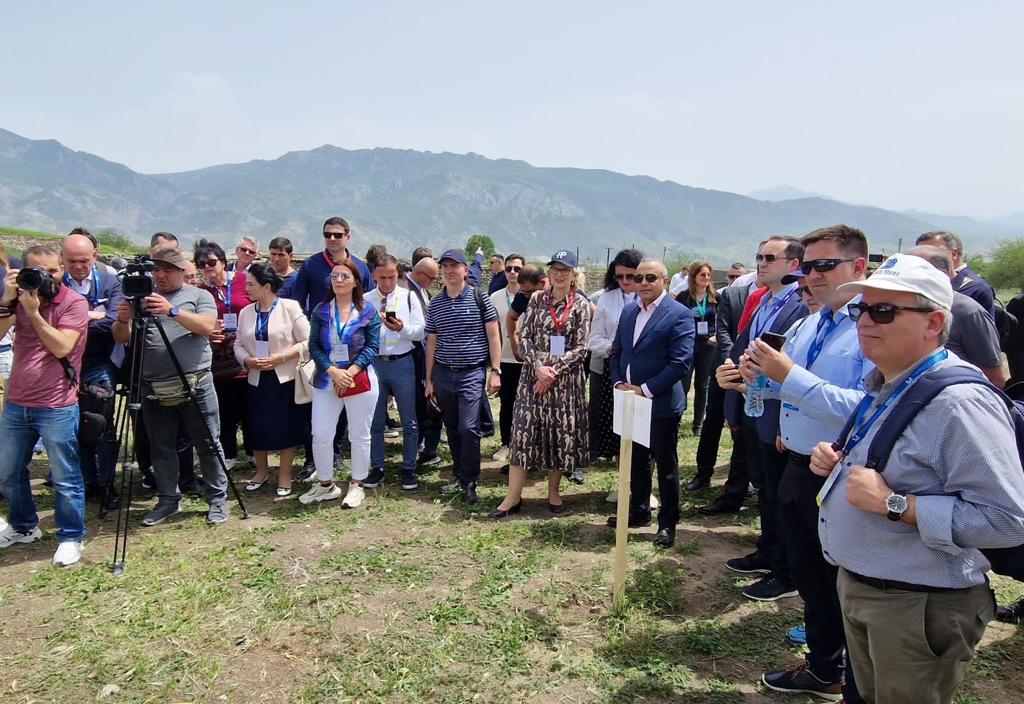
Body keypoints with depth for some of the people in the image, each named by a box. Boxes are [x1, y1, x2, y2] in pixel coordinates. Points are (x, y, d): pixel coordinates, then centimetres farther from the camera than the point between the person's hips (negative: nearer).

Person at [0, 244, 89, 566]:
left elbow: (62, 347, -20)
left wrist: (33, 311, -20)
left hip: (56, 408, -6)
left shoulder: (74, 302, -9)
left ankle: (71, 537, 16)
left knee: (65, 478, 2)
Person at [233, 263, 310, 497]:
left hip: (286, 378, -4)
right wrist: (248, 361, -10)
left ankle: (284, 474, 20)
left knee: (287, 427, 3)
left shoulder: (290, 307, -8)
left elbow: (306, 342, -9)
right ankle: (261, 471, 31)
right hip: (257, 379, 4)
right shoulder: (245, 312, 6)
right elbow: (238, 344, 11)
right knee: (258, 427, 10)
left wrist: (280, 357, -18)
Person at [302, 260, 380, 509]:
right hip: (326, 381, 2)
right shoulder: (320, 310, 4)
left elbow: (372, 347, -5)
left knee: (359, 435, 6)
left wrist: (351, 372, -16)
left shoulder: (368, 311, -1)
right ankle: (326, 484, 22)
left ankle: (357, 486, 21)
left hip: (360, 382, -2)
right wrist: (333, 371, -15)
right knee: (320, 435, 3)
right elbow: (314, 346, 0)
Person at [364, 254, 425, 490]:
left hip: (402, 364, -1)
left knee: (409, 421, 6)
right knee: (375, 421, 11)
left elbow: (420, 332, -3)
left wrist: (403, 328, -21)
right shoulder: (365, 300, 3)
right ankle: (376, 468, 25)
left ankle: (409, 469, 19)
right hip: (373, 363, 1)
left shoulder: (408, 297, 1)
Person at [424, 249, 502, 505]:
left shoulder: (479, 298, -3)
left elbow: (493, 336, -1)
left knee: (469, 428, -12)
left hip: (471, 373, -4)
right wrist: (429, 379, 11)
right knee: (452, 429, 10)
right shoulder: (435, 304, 7)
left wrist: (495, 371, -6)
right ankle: (459, 476, 25)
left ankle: (469, 482, 2)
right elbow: (431, 343, 12)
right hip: (443, 374, 4)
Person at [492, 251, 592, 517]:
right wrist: (538, 367, -13)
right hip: (533, 374, 1)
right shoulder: (537, 300, 6)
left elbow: (580, 348, -5)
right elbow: (524, 336, 1)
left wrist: (553, 371, -13)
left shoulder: (581, 305, 0)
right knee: (524, 430, 0)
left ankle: (553, 491, 22)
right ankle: (513, 495, 6)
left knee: (561, 432, 6)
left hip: (566, 378, -1)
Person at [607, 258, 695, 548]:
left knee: (666, 465, 7)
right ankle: (638, 511, 34)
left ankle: (668, 523, 20)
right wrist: (618, 382, -1)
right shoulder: (628, 311, 9)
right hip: (630, 401, 6)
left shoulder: (679, 314, -12)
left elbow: (681, 361, -18)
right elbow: (617, 351, 15)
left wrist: (646, 389, -19)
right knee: (637, 460, 18)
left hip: (661, 403, -6)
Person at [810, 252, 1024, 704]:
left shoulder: (960, 402, -25)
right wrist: (838, 460, 1)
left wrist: (895, 504, -30)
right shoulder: (883, 386, 5)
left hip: (919, 607, -9)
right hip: (856, 584, 9)